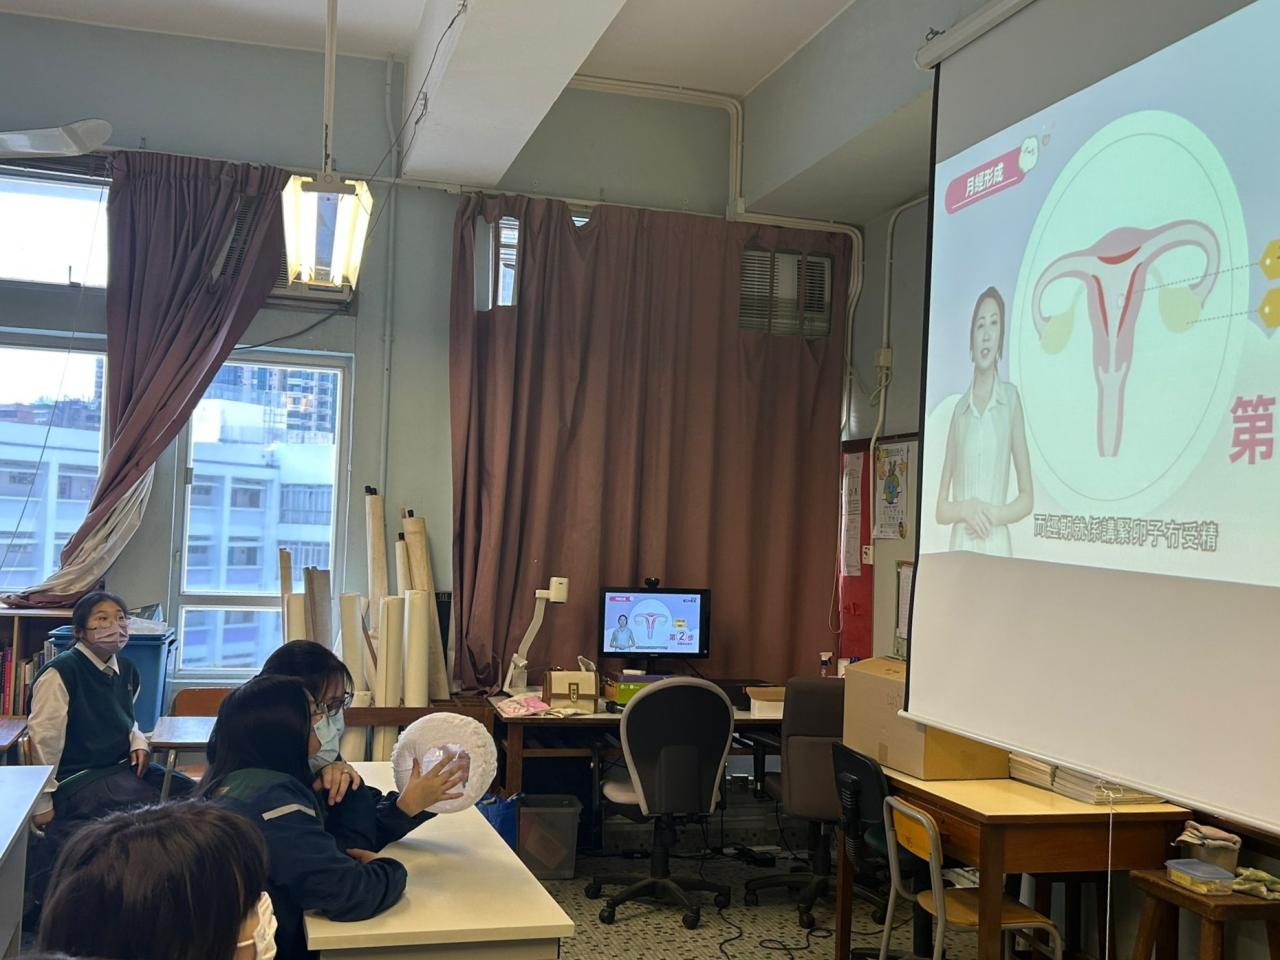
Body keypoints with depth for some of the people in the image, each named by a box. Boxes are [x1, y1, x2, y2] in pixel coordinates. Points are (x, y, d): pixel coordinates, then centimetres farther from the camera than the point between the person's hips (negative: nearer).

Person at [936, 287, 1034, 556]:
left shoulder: (1010, 397, 3)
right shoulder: (960, 409, 10)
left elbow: (1027, 497, 6)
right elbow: (941, 508, 11)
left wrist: (995, 514, -12)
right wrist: (964, 509, -9)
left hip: (996, 546, -2)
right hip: (961, 547, 2)